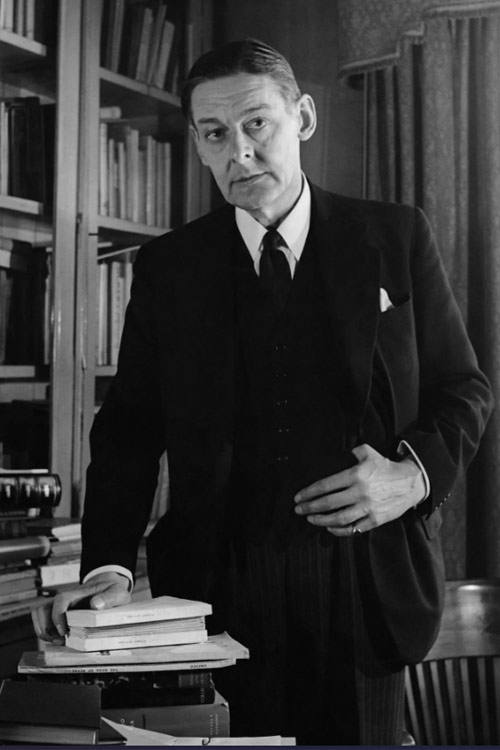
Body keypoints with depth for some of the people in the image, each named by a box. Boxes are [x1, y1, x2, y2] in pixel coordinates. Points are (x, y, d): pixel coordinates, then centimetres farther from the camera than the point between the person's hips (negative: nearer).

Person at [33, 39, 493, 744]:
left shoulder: (397, 237, 3)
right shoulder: (166, 266, 6)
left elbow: (463, 388, 8)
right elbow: (130, 423, 3)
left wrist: (418, 471, -12)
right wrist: (108, 565, -11)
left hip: (365, 579, 0)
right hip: (222, 589, 0)